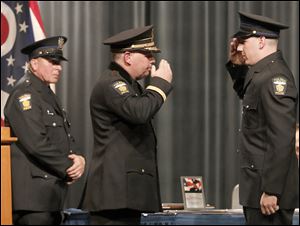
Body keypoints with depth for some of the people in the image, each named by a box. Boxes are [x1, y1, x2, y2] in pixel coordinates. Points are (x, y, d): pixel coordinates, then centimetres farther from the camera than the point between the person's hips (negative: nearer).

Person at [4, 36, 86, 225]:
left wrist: (78, 158, -2)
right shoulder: (24, 94, -11)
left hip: (52, 193, 10)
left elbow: (65, 137, 19)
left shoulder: (48, 95, 20)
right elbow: (36, 143, -20)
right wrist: (69, 167, -12)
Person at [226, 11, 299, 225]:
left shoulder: (274, 77, -19)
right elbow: (249, 97, 34)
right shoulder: (264, 72, 12)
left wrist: (271, 191, -25)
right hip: (260, 183, 10)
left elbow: (282, 140, -24)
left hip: (269, 186, -10)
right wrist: (237, 66, 16)